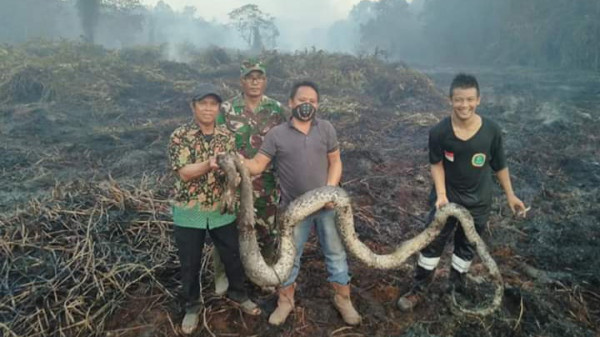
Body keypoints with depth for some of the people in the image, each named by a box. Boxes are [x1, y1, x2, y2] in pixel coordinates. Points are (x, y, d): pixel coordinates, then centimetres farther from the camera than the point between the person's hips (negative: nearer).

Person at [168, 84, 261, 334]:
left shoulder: (227, 136, 1)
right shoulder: (179, 136, -10)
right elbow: (184, 173, -19)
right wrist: (210, 164, -35)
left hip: (222, 209, 3)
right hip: (189, 211, -2)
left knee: (233, 256, 15)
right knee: (190, 263, 12)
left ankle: (238, 294, 40)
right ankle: (192, 306, 34)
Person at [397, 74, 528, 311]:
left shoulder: (492, 131, -17)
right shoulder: (439, 131, -20)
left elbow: (499, 165, -3)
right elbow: (437, 164, -7)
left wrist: (510, 195, 5)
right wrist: (441, 194, -18)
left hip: (478, 201, 1)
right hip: (447, 197, -1)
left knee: (467, 246, 18)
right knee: (432, 243, 9)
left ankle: (456, 289, 41)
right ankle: (418, 289, 28)